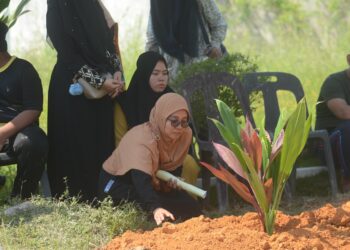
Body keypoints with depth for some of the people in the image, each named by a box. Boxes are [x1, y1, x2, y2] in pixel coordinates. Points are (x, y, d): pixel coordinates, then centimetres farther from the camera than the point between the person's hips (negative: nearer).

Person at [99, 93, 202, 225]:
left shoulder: (185, 135, -13)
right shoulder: (142, 140, -35)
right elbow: (141, 182, -50)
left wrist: (172, 179, -20)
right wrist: (155, 208, -68)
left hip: (152, 183, 7)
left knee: (189, 205, -11)